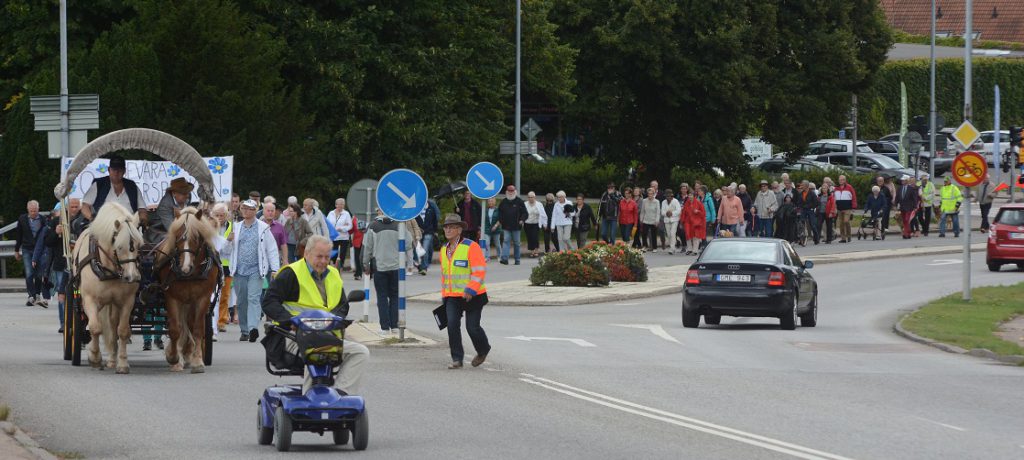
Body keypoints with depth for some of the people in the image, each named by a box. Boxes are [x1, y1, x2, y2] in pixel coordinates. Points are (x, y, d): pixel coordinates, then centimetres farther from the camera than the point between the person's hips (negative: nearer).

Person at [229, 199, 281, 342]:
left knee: (253, 298, -16)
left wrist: (275, 269, -2)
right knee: (241, 301, 7)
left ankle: (253, 328, -27)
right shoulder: (236, 227, 11)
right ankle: (244, 331, 17)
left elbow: (272, 249, 3)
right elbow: (229, 248, 17)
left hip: (256, 270, -3)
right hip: (239, 270, 3)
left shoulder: (263, 228, 3)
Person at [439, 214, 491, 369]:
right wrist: (444, 295, 20)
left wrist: (470, 290, -24)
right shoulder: (444, 250, 11)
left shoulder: (471, 247, -12)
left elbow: (480, 271, -17)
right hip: (452, 297, 5)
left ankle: (483, 351, 28)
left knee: (472, 327, -1)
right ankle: (457, 359, -4)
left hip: (472, 296, -5)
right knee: (452, 325, -9)